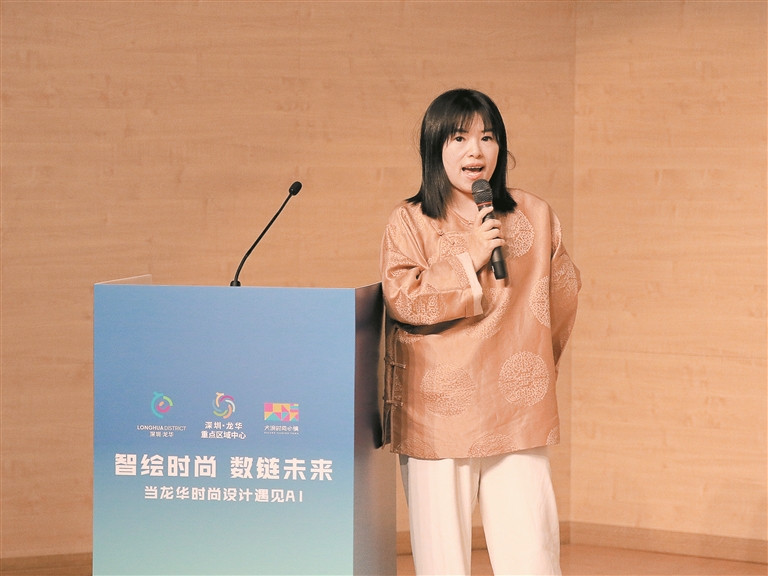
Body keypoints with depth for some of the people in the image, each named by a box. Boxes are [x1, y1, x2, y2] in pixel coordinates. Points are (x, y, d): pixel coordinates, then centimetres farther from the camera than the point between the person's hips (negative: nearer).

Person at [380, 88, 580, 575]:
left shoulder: (536, 216, 8)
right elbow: (402, 299, -10)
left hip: (518, 412, 1)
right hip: (437, 415, -1)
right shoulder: (410, 223, 2)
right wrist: (468, 259, -13)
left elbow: (563, 293, 18)